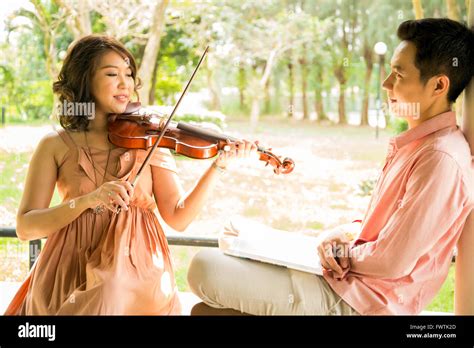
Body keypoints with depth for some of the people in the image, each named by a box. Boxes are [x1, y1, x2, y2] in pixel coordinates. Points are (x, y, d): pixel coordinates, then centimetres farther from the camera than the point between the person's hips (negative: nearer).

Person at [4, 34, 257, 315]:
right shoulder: (56, 146, 4)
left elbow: (178, 218, -2)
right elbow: (26, 228, -5)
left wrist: (219, 166, -13)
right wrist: (89, 199, -19)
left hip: (139, 270, 0)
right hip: (73, 272, 0)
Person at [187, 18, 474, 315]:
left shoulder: (442, 159, -22)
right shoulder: (417, 143, 10)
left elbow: (391, 263, -23)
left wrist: (341, 254, -6)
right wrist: (345, 235, -1)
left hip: (360, 301, -10)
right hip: (349, 277, 10)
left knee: (206, 269, -17)